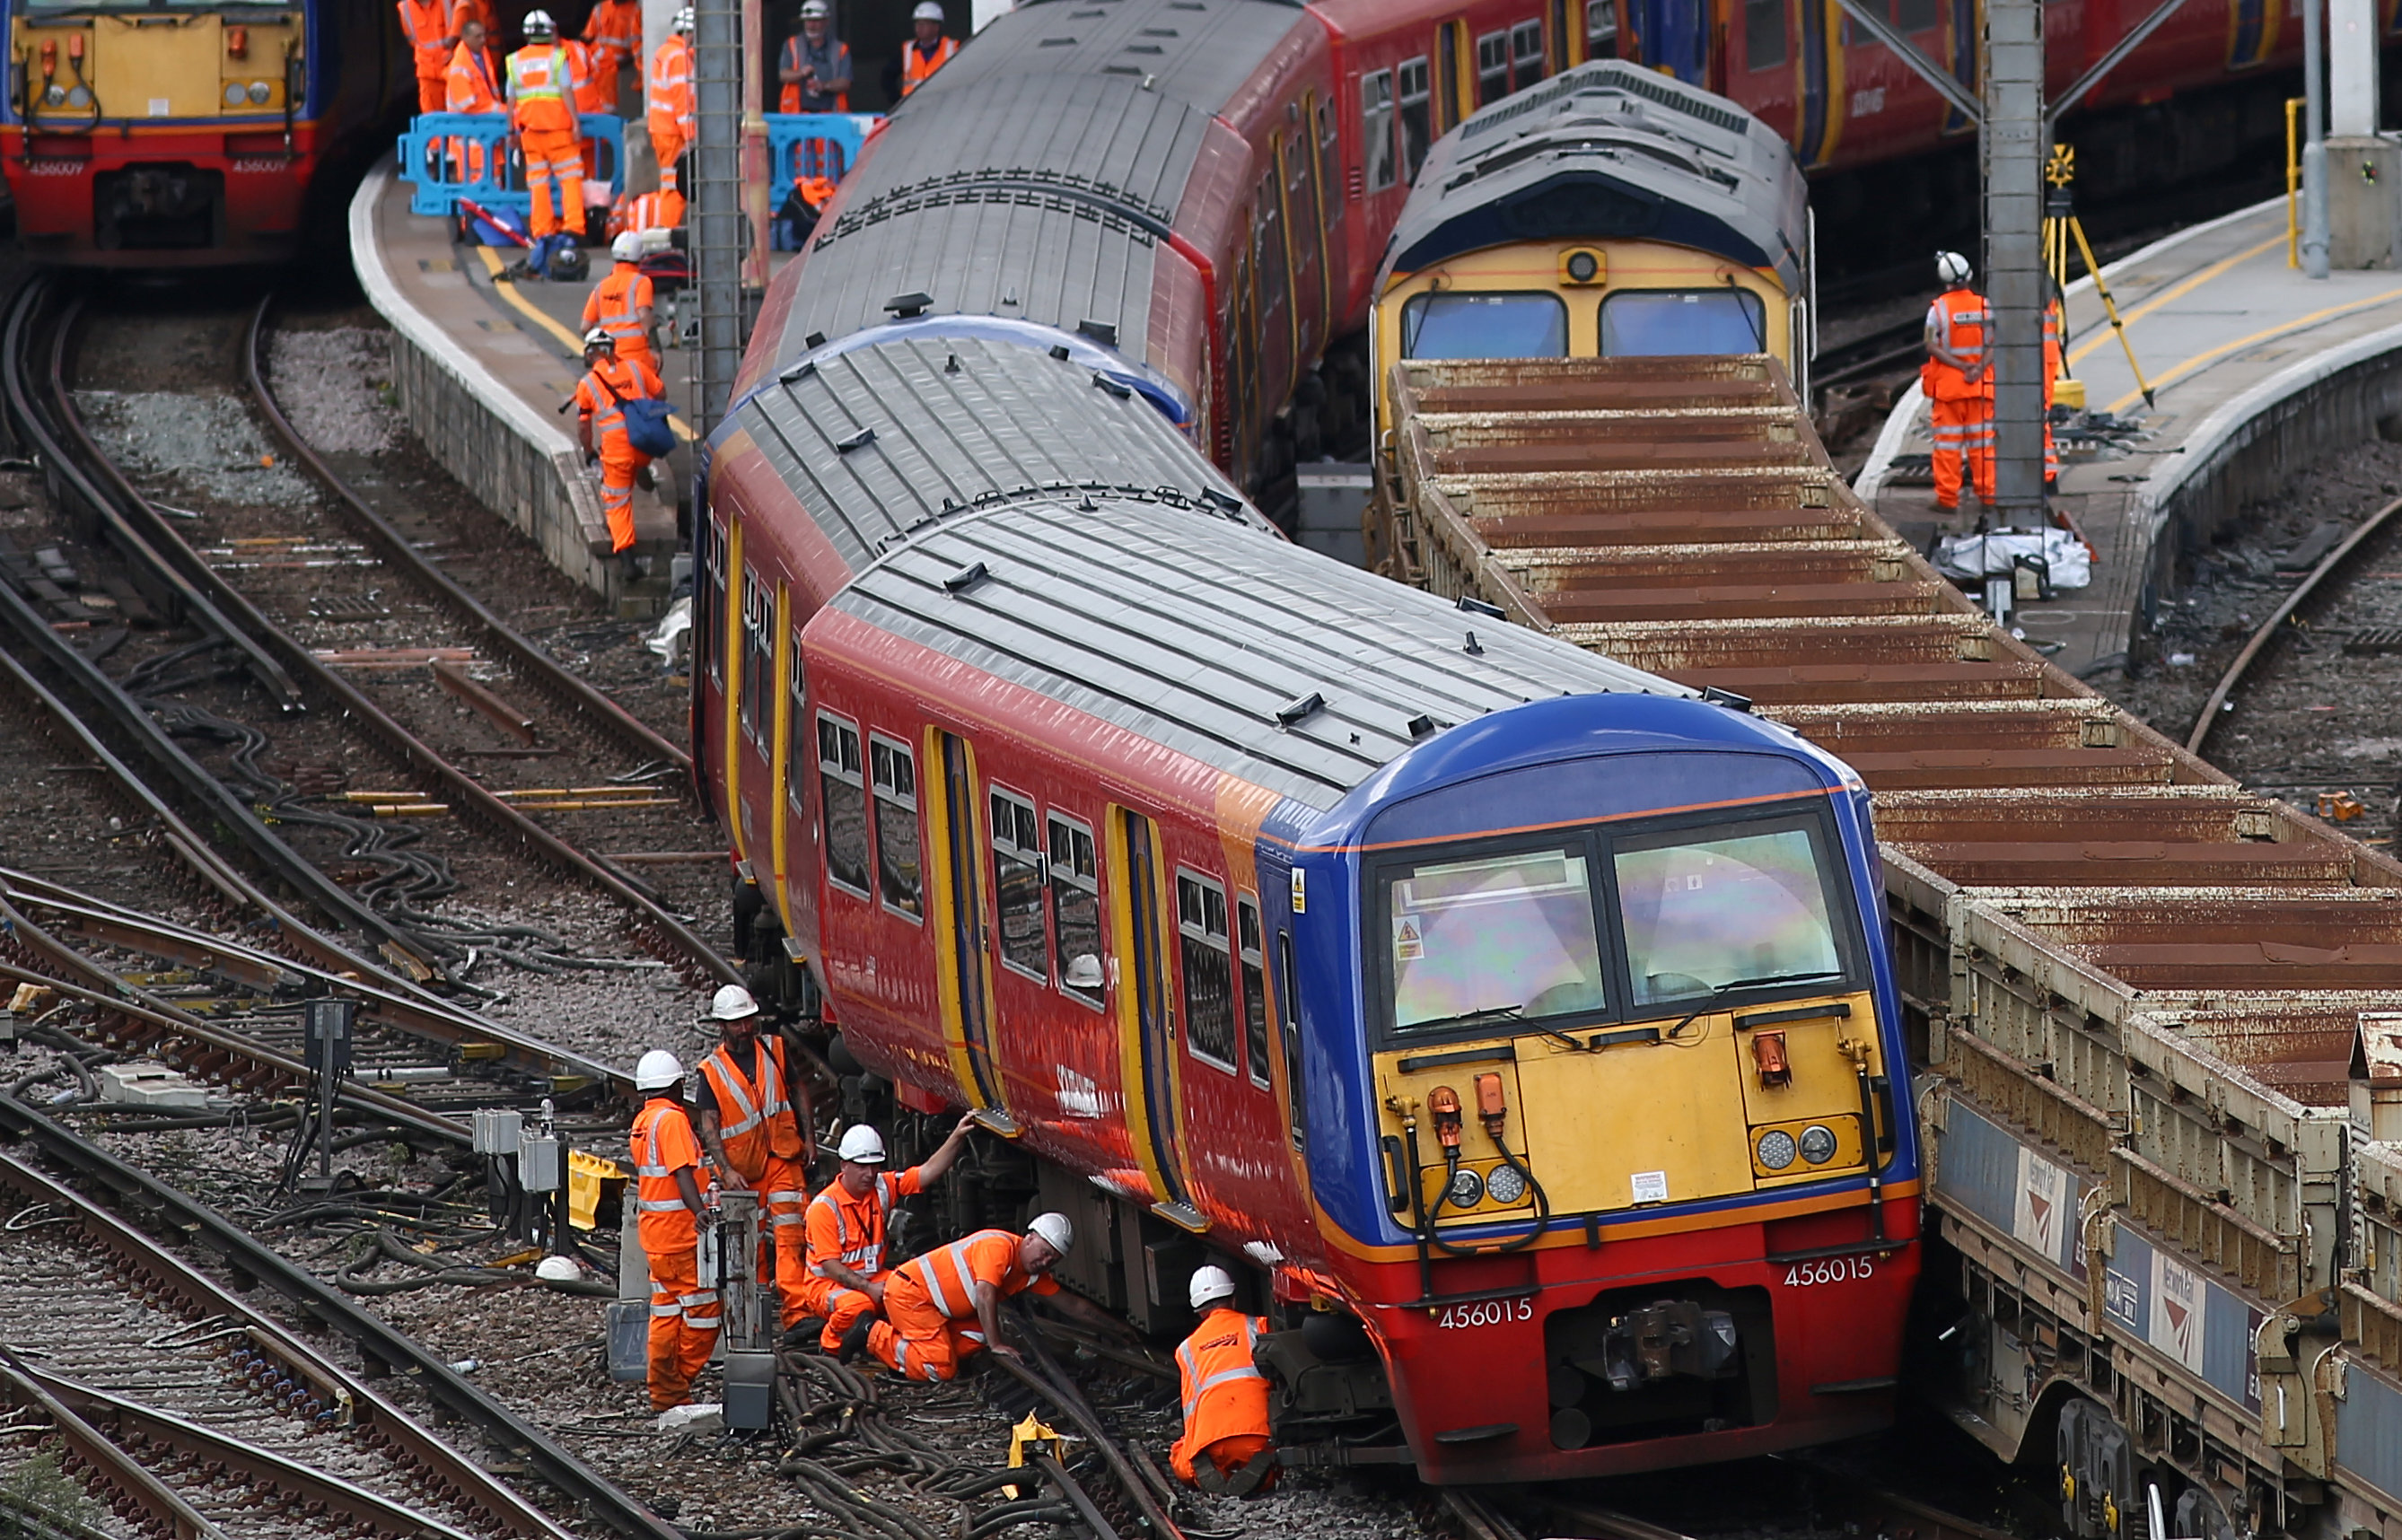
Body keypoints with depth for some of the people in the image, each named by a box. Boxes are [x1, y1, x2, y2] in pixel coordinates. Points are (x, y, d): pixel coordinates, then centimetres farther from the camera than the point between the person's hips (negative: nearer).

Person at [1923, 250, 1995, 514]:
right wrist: (1978, 368, -12)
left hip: (1947, 383, -3)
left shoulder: (1938, 309, -9)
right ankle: (1987, 494, 10)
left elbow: (1932, 346, -13)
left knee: (1948, 442, 2)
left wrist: (1961, 366, -13)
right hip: (1980, 384, 3)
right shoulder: (1984, 306, 0)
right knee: (1982, 440, 9)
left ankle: (1948, 498, 2)